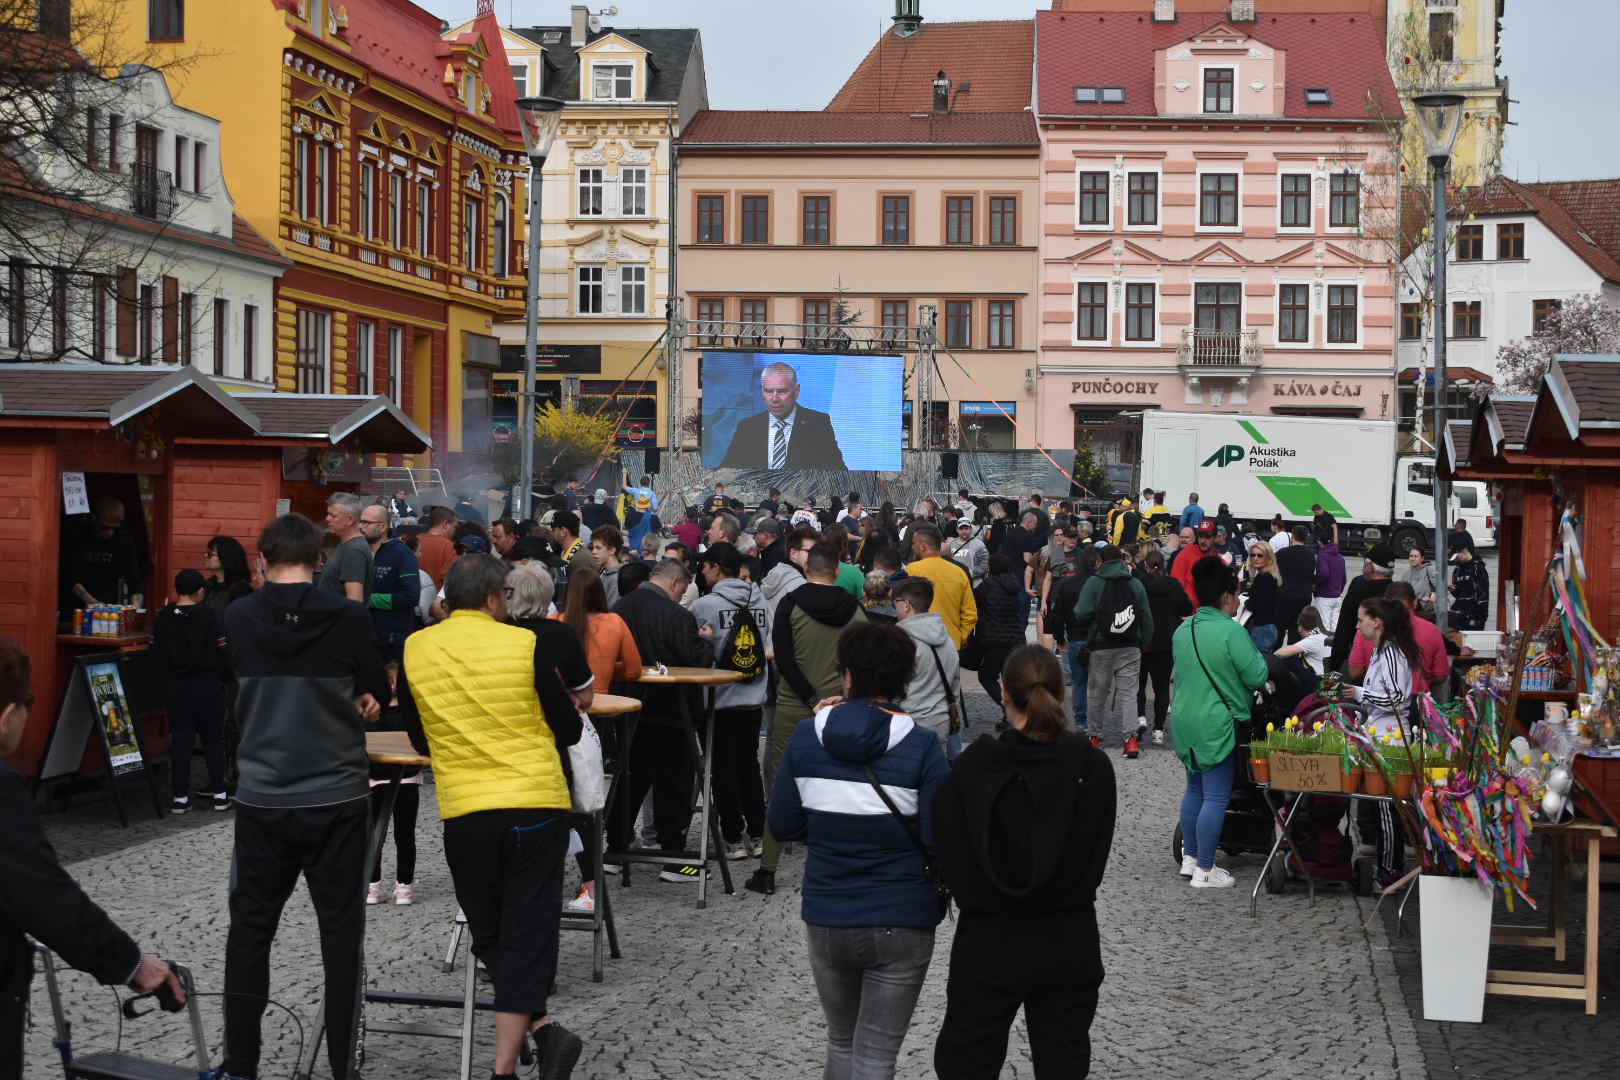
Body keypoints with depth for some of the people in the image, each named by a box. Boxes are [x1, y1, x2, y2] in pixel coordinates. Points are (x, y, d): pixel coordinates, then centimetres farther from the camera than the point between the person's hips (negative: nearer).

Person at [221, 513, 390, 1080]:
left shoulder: (237, 618, -2)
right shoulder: (349, 617, -9)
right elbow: (377, 692, 5)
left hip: (261, 798, 2)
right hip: (335, 797, -2)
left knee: (250, 928, 12)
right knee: (340, 930, 7)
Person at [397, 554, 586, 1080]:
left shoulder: (415, 649, 1)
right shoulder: (525, 644, -5)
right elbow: (567, 731, 3)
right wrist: (576, 707, 25)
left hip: (465, 812, 2)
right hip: (538, 806, -1)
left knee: (489, 937, 18)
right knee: (527, 938, 2)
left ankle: (541, 1026, 4)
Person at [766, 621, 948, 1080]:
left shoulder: (807, 736, -7)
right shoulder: (922, 747, -13)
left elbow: (782, 826, 2)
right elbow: (938, 840, -16)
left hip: (826, 918, 3)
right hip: (901, 922, -3)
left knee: (841, 1042, 22)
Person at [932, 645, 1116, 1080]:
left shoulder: (973, 767, -13)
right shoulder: (1093, 766, -9)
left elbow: (949, 857, -7)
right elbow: (1096, 858, -1)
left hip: (989, 941, -2)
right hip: (1071, 942, 2)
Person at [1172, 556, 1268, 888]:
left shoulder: (1182, 631, 7)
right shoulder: (1231, 631, -18)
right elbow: (1257, 676, -15)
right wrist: (1256, 655, 4)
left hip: (1184, 720, 8)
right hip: (1216, 723, -8)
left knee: (1194, 789, 20)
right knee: (1216, 797, -1)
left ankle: (1190, 857, 28)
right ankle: (1205, 870, 1)